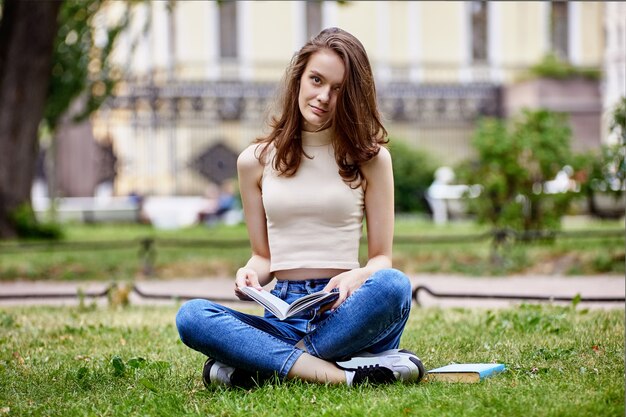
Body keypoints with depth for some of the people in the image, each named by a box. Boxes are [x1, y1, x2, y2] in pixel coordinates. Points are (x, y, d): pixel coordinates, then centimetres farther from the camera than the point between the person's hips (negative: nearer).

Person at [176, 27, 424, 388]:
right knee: (191, 316, -27)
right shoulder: (256, 161, 11)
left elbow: (382, 257, 6)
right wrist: (250, 274, -8)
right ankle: (340, 375, -34)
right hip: (284, 314, 1)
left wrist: (357, 277, -17)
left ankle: (259, 366, -27)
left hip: (348, 313, -1)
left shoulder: (370, 158, 7)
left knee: (392, 285, -36)